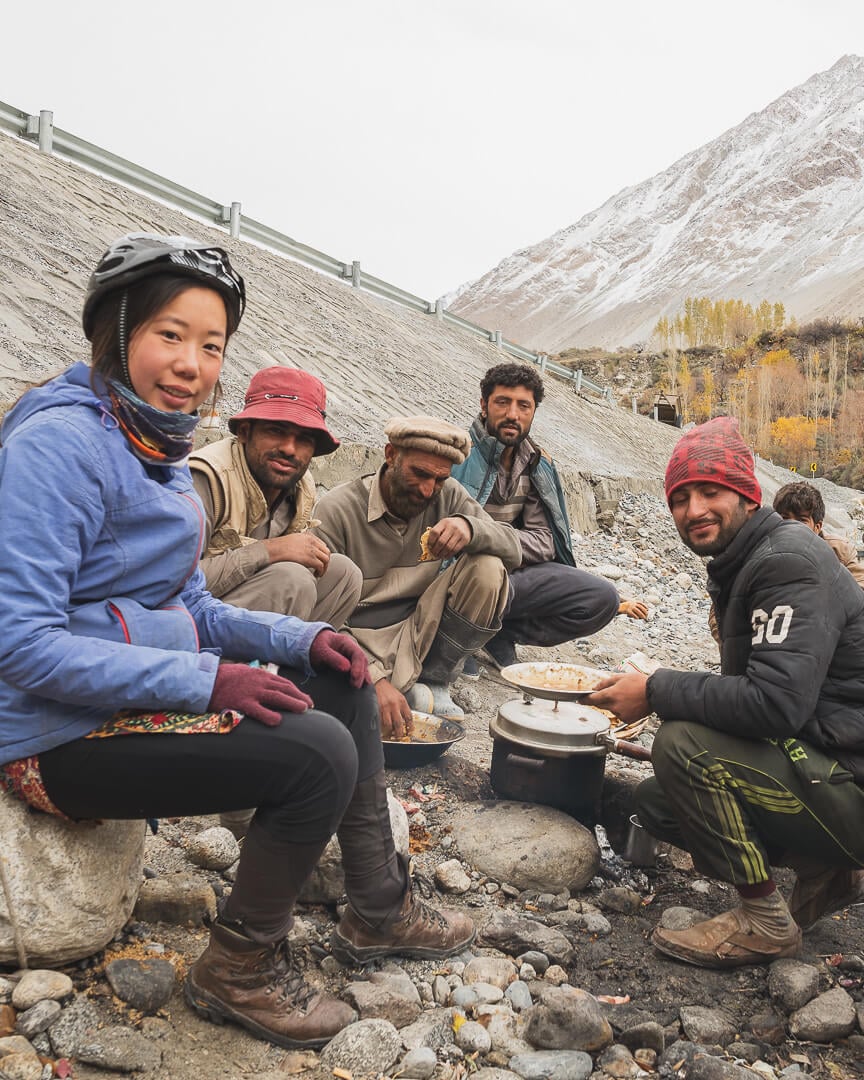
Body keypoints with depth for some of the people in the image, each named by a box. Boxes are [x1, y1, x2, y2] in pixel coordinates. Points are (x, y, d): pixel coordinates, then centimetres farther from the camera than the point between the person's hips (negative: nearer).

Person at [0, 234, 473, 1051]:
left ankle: (378, 909, 19)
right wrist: (206, 680, -28)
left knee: (340, 683, 9)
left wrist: (297, 637, -4)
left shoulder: (162, 453, 9)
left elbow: (189, 608, 12)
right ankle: (239, 969, 3)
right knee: (318, 752, -22)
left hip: (145, 693, 10)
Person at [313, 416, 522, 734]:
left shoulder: (448, 496, 0)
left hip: (418, 635, 4)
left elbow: (513, 550, -5)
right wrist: (374, 680, -32)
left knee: (487, 568, -16)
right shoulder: (337, 509, -14)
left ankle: (434, 683, -2)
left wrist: (469, 527, -28)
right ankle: (415, 695, -4)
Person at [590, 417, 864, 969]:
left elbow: (776, 702, -32)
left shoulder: (791, 562, -21)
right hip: (817, 767, 10)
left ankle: (765, 921, -7)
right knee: (655, 802, 10)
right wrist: (665, 691, 2)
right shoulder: (741, 564, 10)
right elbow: (749, 690, 15)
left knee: (683, 744, -26)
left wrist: (657, 691, -21)